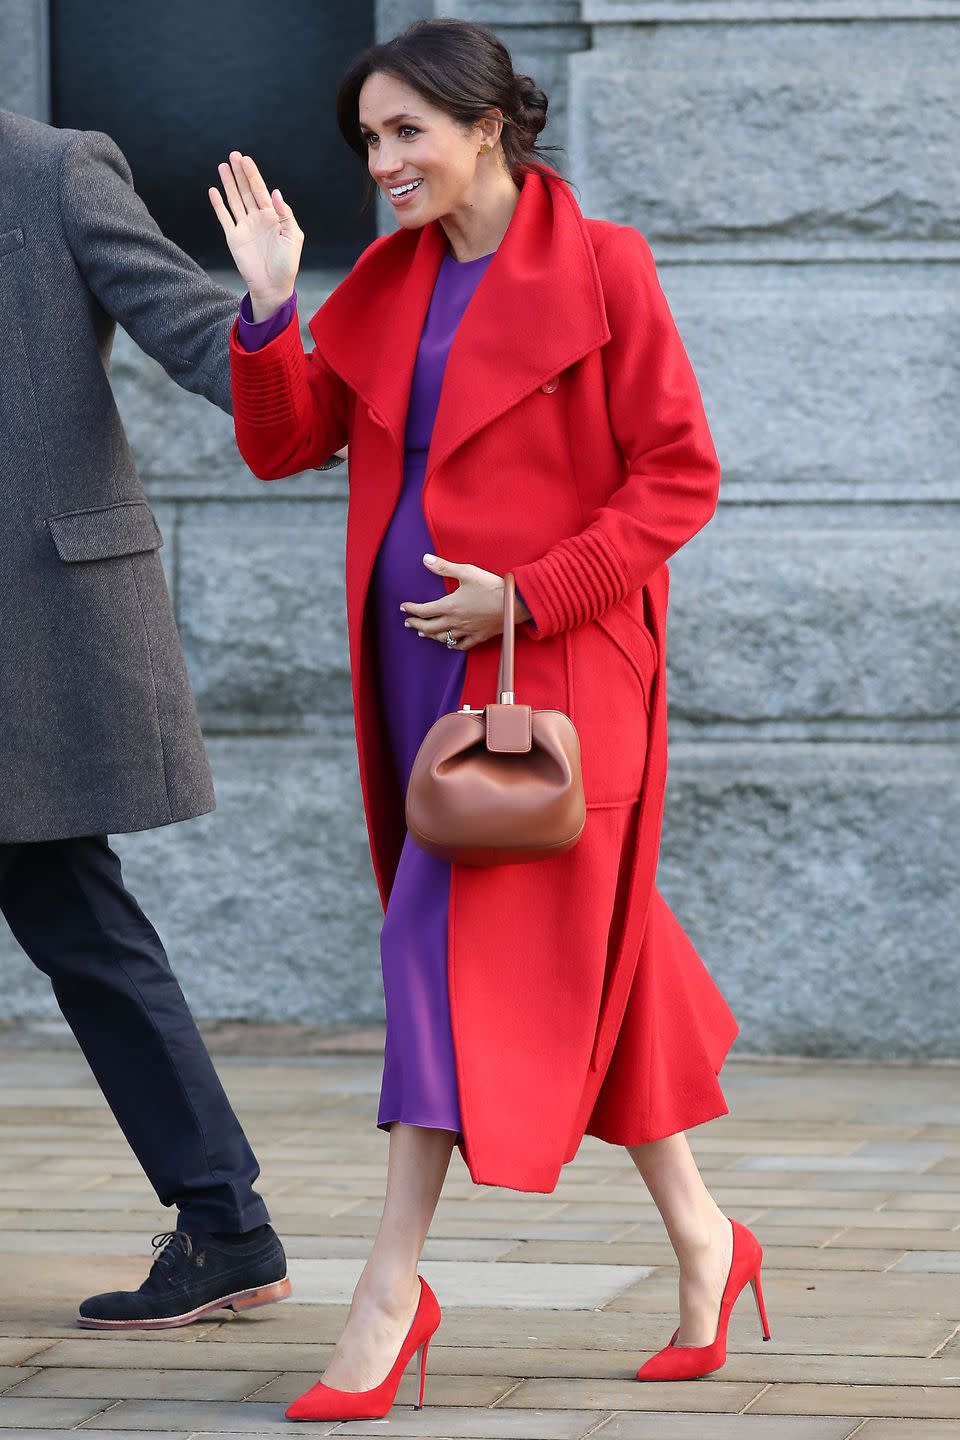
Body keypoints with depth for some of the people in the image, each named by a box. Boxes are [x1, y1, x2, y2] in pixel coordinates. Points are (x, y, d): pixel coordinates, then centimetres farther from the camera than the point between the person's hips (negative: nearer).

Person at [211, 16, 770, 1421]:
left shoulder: (599, 268, -8)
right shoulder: (388, 280, 11)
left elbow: (681, 477, -10)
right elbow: (283, 440, 9)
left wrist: (529, 593, -17)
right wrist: (270, 307, -7)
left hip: (550, 663, -7)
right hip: (421, 667, 7)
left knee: (459, 943, -11)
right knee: (580, 955, 12)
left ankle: (394, 1288, -9)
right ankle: (700, 1237, 24)